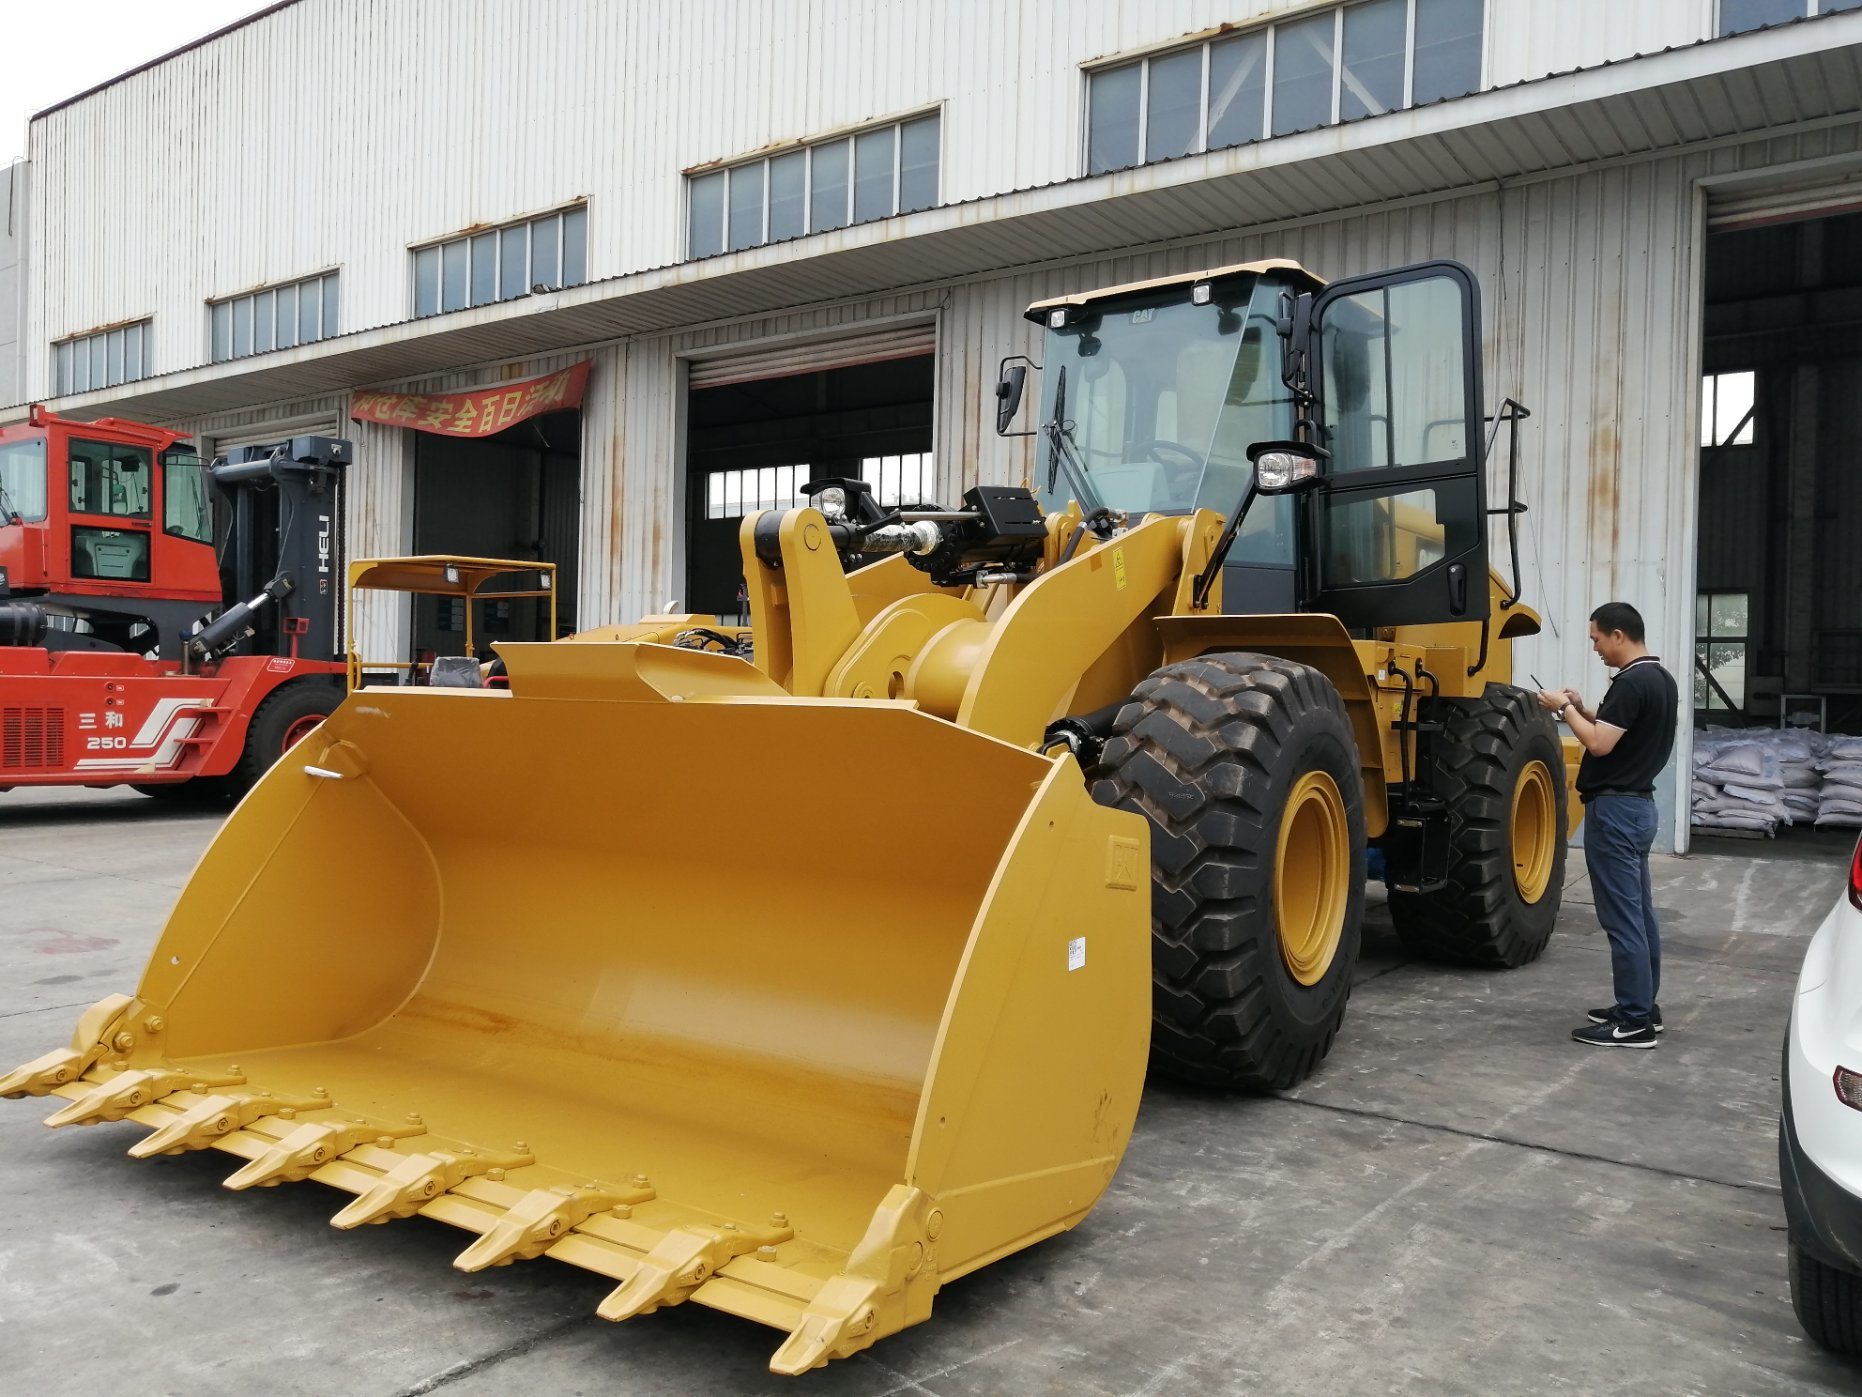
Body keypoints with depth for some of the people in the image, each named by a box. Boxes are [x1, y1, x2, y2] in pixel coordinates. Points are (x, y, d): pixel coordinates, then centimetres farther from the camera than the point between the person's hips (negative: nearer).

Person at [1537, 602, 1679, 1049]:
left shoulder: (1631, 683, -19)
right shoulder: (1661, 679, 14)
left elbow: (1599, 744, -21)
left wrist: (1564, 709, -9)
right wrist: (1583, 710, 13)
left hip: (1615, 809, -11)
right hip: (1638, 805, 11)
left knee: (1622, 918, -6)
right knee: (1639, 914, 15)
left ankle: (1634, 1022, -2)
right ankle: (1642, 1007, 23)